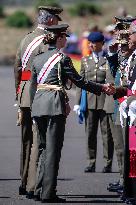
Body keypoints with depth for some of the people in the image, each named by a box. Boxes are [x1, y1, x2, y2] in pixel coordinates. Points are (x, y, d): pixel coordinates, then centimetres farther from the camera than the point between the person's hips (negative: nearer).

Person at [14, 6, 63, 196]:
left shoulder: (25, 39, 14)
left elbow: (17, 68, 19)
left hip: (24, 93, 8)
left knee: (26, 140, 15)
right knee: (39, 140, -7)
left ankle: (24, 182, 21)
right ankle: (33, 186, -10)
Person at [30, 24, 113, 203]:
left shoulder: (38, 59, 13)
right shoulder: (62, 59, -6)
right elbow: (79, 81, -5)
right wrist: (102, 88, 5)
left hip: (38, 104, 7)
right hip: (55, 104, -7)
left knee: (45, 147, 17)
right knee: (53, 149, -4)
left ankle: (40, 189, 17)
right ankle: (48, 193, -6)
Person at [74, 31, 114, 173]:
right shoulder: (86, 60, 12)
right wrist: (78, 102, 5)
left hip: (105, 101, -3)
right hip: (90, 101, 3)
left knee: (106, 133, 0)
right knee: (90, 133, 4)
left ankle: (108, 163, 7)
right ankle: (91, 163, 10)